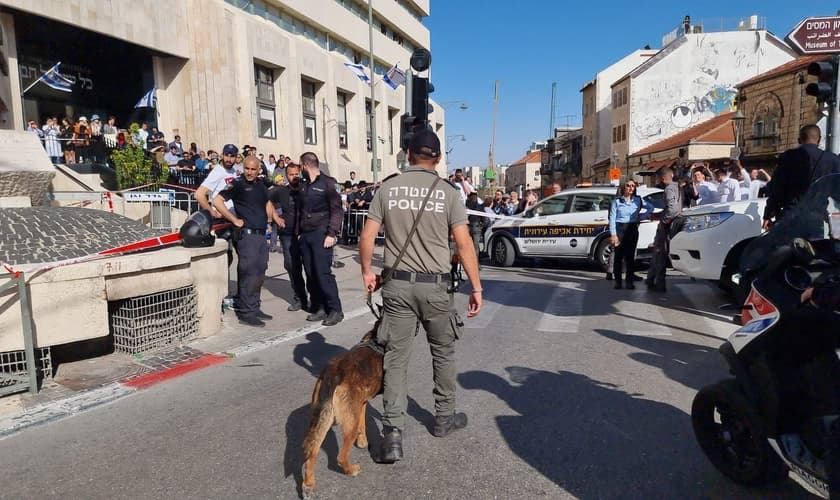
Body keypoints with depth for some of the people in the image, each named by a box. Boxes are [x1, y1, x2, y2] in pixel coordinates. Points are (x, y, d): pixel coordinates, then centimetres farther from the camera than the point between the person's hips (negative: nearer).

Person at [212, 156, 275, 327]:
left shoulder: (261, 186, 15)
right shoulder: (237, 184, -6)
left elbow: (267, 203, 33)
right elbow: (217, 201, -14)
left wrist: (274, 218, 16)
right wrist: (235, 220, -14)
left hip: (261, 234, 8)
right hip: (246, 234, -8)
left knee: (259, 274, 12)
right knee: (249, 273, -7)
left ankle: (254, 308, 23)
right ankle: (246, 313, 0)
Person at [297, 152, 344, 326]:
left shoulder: (327, 183, -3)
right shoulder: (305, 186, 18)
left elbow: (337, 210, -9)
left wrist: (332, 234, -16)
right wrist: (299, 232, 15)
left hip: (321, 235, -7)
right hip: (305, 235, 7)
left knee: (323, 273, -11)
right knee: (310, 274, 5)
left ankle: (335, 310, -3)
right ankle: (318, 308, 13)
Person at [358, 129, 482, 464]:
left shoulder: (388, 188, 1)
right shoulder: (447, 191, -4)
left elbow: (367, 237, -1)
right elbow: (464, 244, -7)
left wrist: (367, 273, 13)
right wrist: (476, 287, -1)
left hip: (397, 285, 1)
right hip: (435, 286, -1)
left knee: (396, 358, 6)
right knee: (443, 353, 18)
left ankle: (393, 434, 2)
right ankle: (444, 417, 33)